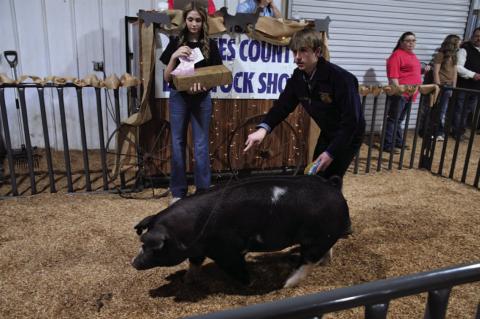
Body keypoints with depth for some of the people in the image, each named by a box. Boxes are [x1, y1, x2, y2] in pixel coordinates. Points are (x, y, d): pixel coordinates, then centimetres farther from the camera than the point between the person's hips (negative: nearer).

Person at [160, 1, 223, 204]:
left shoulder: (210, 45, 2)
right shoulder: (176, 43, 1)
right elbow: (166, 77, -1)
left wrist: (203, 85, -20)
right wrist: (174, 56, -18)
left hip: (202, 99, 0)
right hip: (178, 98, 1)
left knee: (201, 145, 2)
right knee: (177, 143, 6)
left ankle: (203, 190, 13)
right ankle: (178, 191, 17)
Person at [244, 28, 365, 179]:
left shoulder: (341, 79, -30)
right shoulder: (298, 76, -10)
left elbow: (351, 120, -28)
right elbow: (283, 104, -9)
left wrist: (331, 153, -28)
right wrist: (263, 129, -27)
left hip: (349, 135, -6)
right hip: (327, 134, 7)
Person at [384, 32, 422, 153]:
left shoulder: (413, 56, 19)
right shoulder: (397, 54, -10)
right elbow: (392, 75, -18)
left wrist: (423, 70, 20)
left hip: (409, 94, 9)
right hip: (399, 93, -9)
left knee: (399, 120, 15)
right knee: (393, 119, -6)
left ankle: (398, 141, 24)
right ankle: (387, 145, -3)